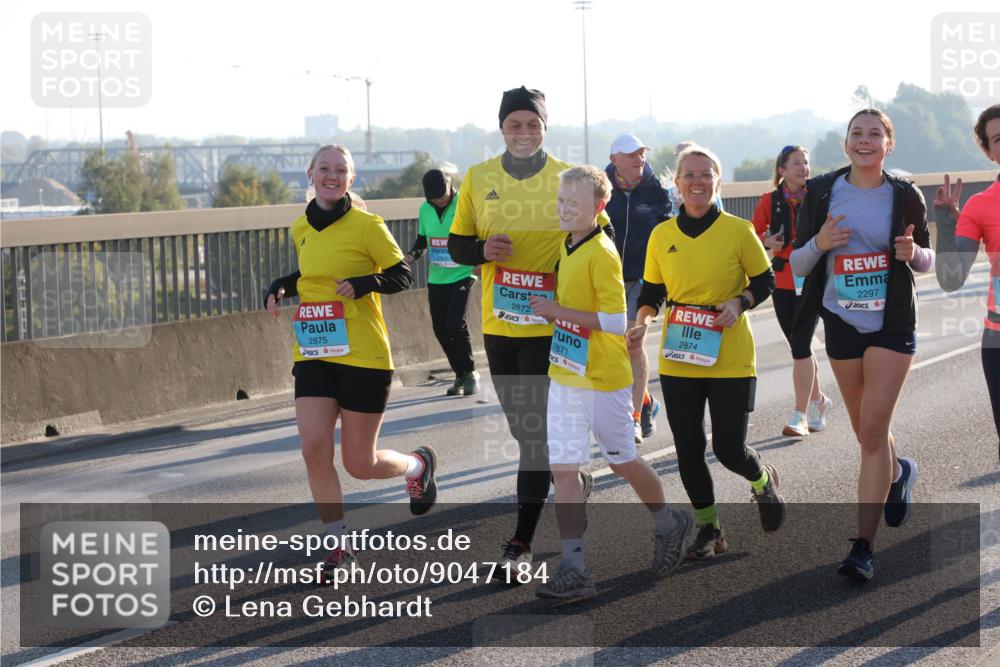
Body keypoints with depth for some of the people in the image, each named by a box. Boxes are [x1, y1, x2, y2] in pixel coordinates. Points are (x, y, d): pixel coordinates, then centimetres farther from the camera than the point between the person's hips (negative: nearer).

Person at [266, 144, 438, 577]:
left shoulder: (366, 225, -8)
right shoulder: (301, 229, 9)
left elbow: (401, 276, -5)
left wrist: (364, 283, -23)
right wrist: (280, 288, 7)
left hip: (363, 357, -5)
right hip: (313, 357, 5)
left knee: (359, 463, 2)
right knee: (314, 449, -9)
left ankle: (419, 465, 36)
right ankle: (339, 545, 7)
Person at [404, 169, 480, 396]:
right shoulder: (425, 210, 5)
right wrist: (412, 256, 0)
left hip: (462, 275, -5)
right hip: (436, 279, 5)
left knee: (455, 324, -17)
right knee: (440, 329, 5)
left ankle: (470, 372, 1)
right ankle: (460, 375, 20)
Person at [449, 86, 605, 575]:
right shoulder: (478, 179, 4)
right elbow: (457, 245, 8)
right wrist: (483, 250, -13)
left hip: (551, 323, -4)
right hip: (498, 324, 4)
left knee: (536, 428, -8)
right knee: (522, 425, 15)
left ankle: (522, 541, -3)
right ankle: (574, 477, 42)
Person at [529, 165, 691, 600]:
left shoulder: (601, 254, -17)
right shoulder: (566, 247, 7)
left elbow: (615, 322, -22)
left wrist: (559, 312, -23)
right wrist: (550, 311, 5)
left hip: (604, 378, -7)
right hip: (564, 375, 7)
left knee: (622, 459, 11)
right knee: (563, 467, -1)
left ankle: (668, 523, 37)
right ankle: (573, 568, -1)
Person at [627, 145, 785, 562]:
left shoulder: (738, 231, -6)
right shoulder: (662, 235, 3)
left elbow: (764, 282, 2)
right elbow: (652, 291, 12)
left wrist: (739, 303, -16)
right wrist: (642, 323, -6)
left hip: (730, 359, -3)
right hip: (678, 360, 3)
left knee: (728, 449, -3)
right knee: (688, 449, 4)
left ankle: (763, 482, 33)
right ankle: (708, 529, 24)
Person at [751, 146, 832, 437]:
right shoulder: (770, 201, 3)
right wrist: (767, 242, -13)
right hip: (782, 281, 3)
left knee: (800, 346, -12)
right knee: (800, 347, 12)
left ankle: (800, 416, -9)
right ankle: (818, 401, 34)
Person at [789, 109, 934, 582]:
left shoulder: (904, 197, -4)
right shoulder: (821, 193, -2)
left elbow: (927, 261, 7)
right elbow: (796, 266, 3)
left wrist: (913, 253, -16)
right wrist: (819, 244, -18)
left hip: (891, 324, -3)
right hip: (842, 322, 3)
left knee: (873, 431, -11)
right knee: (867, 432, 14)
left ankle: (863, 546, -8)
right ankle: (898, 473, 49)